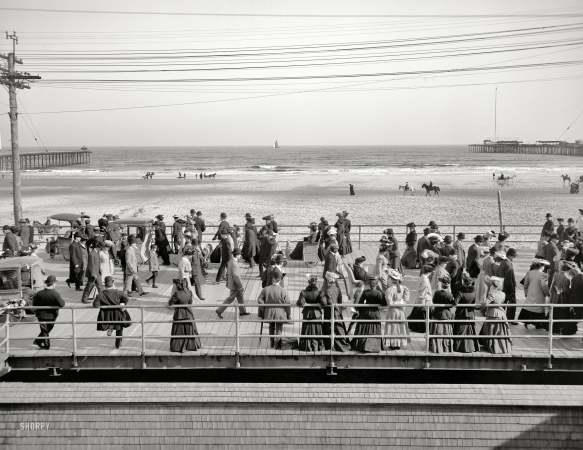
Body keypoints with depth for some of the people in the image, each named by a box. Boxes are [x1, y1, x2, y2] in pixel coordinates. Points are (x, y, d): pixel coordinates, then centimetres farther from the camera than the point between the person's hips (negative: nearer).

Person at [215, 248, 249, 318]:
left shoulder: (231, 261, 3)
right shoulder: (234, 264, -27)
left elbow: (228, 273, 14)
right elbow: (236, 277, -29)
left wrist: (228, 282, 23)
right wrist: (241, 287, -23)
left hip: (231, 283, 10)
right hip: (234, 285, -10)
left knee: (240, 297, 18)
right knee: (230, 299, 1)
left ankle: (242, 311, 29)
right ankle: (219, 310, 8)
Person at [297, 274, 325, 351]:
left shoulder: (304, 292, -9)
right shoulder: (319, 292, -10)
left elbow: (300, 303, -18)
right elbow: (323, 303, -18)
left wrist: (308, 304, 0)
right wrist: (317, 304, 1)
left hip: (307, 315, 0)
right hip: (317, 315, 0)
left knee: (307, 333, 8)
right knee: (317, 332, 9)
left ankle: (307, 348, 10)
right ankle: (318, 348, 12)